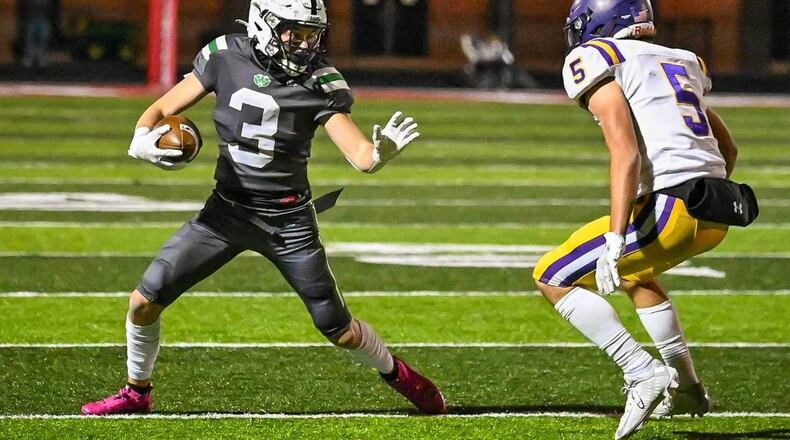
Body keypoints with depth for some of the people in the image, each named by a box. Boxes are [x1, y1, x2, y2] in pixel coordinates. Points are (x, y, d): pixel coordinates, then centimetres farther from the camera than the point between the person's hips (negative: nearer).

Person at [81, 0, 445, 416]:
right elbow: (163, 109, -1)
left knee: (339, 330, 3)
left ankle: (397, 374, 33)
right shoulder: (225, 56, -7)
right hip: (226, 210, 2)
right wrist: (143, 138, -24)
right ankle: (137, 392, 19)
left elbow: (361, 156, -17)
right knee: (144, 300, -5)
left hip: (288, 221, -2)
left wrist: (380, 152, -42)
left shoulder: (321, 81, -12)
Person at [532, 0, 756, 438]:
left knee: (553, 279, 3)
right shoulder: (682, 62, 24)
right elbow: (727, 148, 31)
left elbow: (626, 152, -14)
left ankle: (645, 374, -8)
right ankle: (684, 387, 35)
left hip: (671, 207, -8)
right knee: (633, 272, 35)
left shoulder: (595, 60, 0)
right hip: (715, 220, 8)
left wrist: (614, 241, -19)